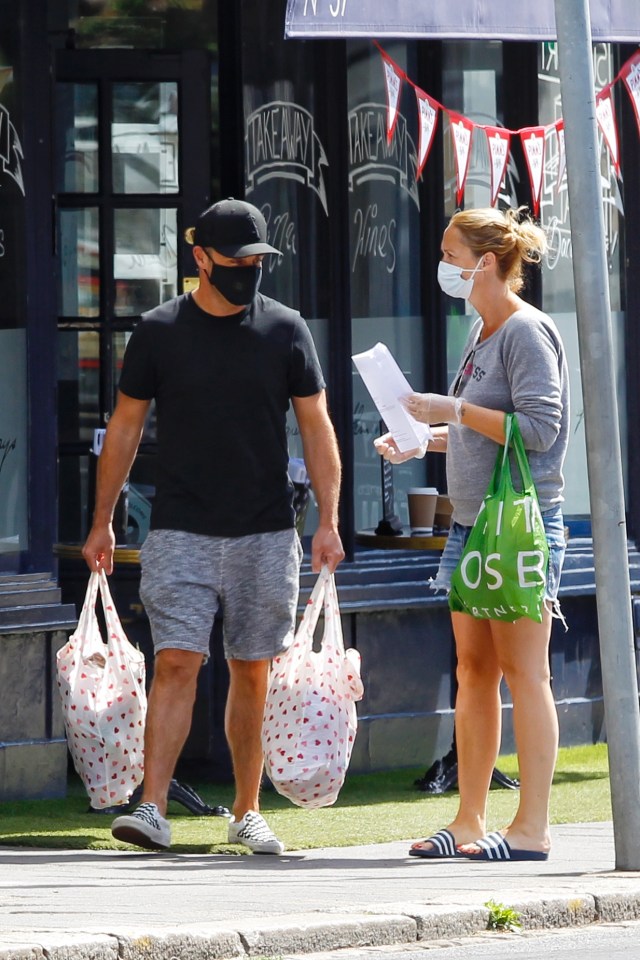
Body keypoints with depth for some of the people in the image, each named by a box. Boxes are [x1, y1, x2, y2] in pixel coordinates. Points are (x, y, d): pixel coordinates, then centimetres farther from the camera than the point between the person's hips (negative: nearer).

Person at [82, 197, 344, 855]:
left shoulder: (285, 330, 4)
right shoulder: (160, 331, 2)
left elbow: (316, 428, 6)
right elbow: (125, 427, 8)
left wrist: (328, 521, -2)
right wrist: (101, 522, 6)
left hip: (265, 535, 1)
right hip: (181, 531, -1)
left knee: (252, 674, 6)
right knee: (176, 663, -12)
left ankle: (247, 814, 16)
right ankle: (153, 810, -17)